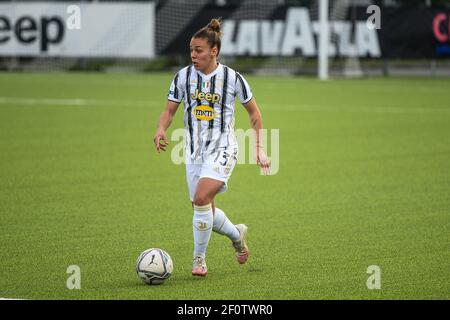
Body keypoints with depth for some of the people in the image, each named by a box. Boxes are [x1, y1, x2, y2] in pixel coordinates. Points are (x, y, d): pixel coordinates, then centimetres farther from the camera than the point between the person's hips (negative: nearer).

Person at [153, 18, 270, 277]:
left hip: (222, 149, -4)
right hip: (194, 150, 4)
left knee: (201, 199, -24)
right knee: (206, 211, 7)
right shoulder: (184, 76, 0)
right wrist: (161, 130, -18)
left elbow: (254, 112, 4)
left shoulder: (232, 78, -7)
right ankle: (237, 234, 39)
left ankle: (199, 258, -10)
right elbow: (169, 110, 4)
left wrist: (259, 148, 3)